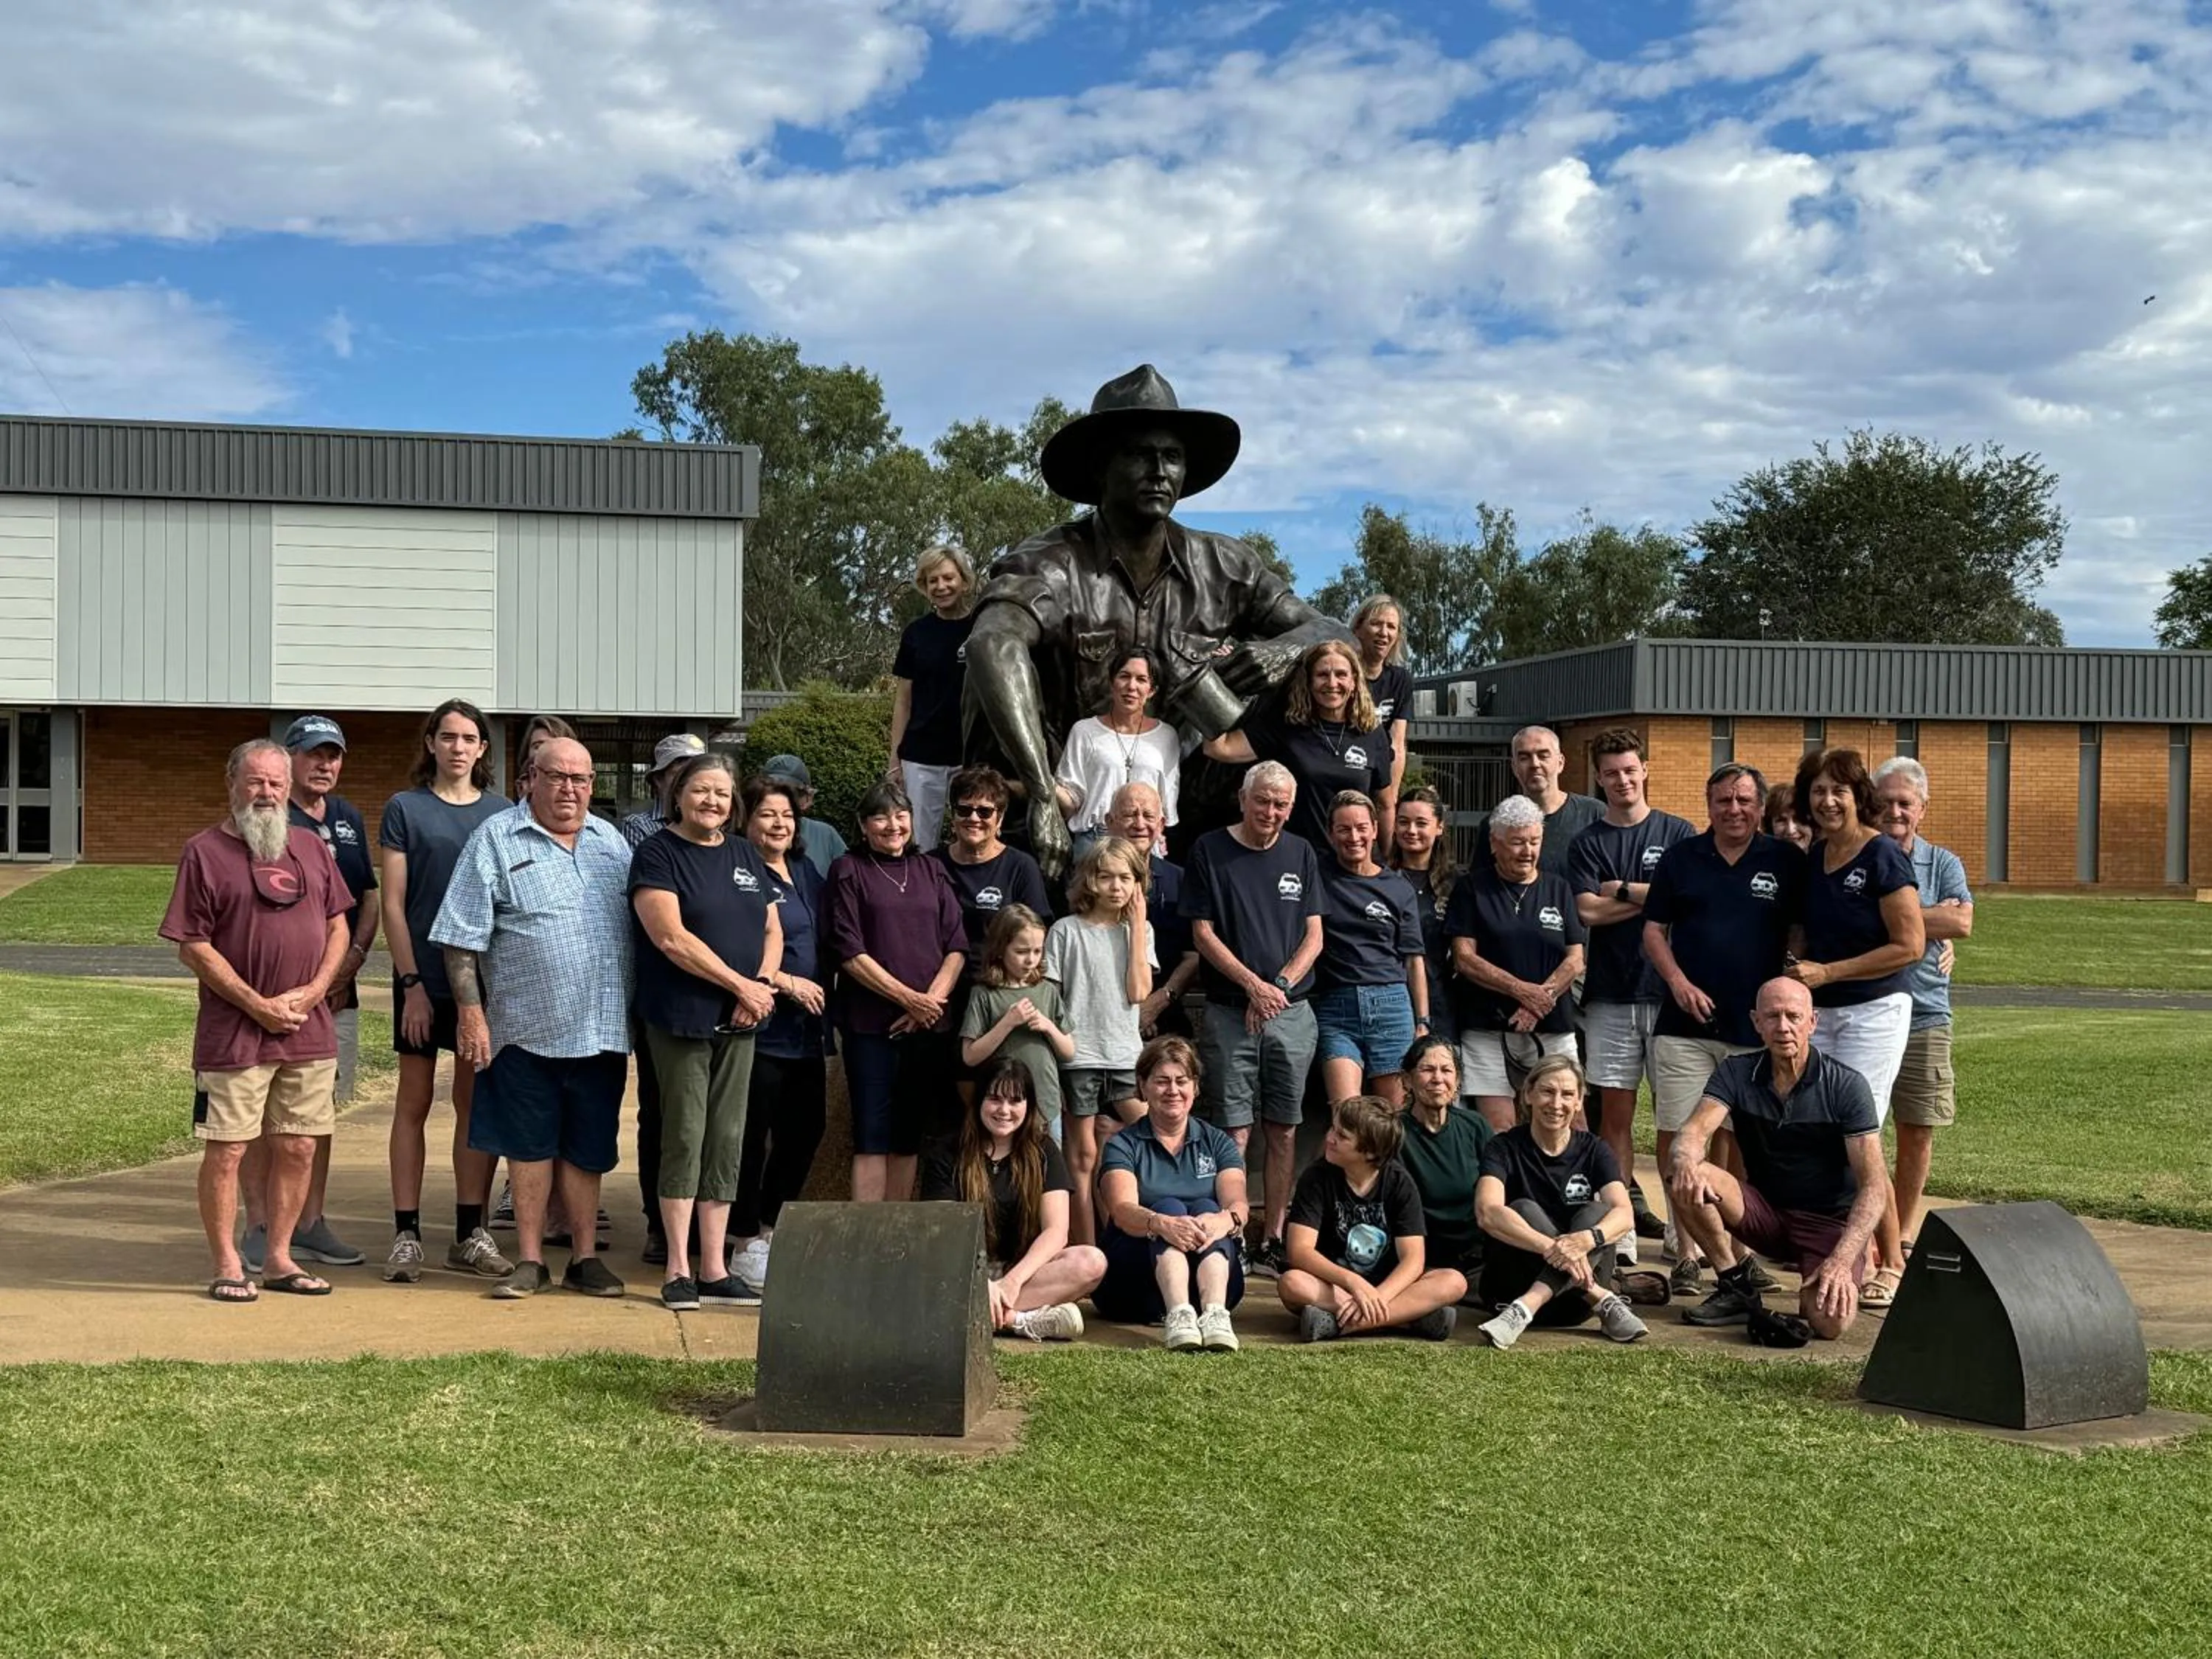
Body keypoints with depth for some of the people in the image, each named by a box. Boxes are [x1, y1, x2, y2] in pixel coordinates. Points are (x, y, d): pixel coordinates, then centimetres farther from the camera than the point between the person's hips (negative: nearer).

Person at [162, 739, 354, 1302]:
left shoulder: (310, 847, 12)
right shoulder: (205, 852, -3)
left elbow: (339, 926, 13)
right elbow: (193, 946, -7)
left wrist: (313, 991, -3)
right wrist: (256, 1005, -12)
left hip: (309, 1030, 5)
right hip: (233, 1036, -4)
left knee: (298, 1148, 8)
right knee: (226, 1151, -1)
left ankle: (279, 1259, 21)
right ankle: (227, 1266, 11)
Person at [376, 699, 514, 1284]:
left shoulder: (501, 814, 8)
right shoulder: (405, 809, 1)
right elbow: (393, 903, -3)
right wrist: (411, 983, -10)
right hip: (423, 978, -2)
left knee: (477, 1103, 6)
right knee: (415, 1102, 2)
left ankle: (470, 1234, 13)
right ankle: (406, 1235, 6)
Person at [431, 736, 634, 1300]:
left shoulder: (611, 842, 12)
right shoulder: (496, 840, -1)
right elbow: (463, 937, -4)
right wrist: (470, 1011, -10)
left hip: (601, 1027, 3)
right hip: (526, 1026, -3)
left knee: (588, 1147, 9)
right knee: (529, 1145, 5)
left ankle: (585, 1258, 19)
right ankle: (529, 1260, 15)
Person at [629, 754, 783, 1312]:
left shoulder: (746, 855, 14)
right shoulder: (657, 854, -5)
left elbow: (772, 930, 15)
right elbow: (671, 937, -15)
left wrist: (765, 984, -4)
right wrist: (741, 985, -15)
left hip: (739, 1020, 6)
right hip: (681, 1016, -6)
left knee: (727, 1140, 7)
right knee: (685, 1137, -3)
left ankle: (715, 1268, 13)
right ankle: (678, 1270, 4)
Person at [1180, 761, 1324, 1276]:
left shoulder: (1301, 854, 10)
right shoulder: (1210, 850, 1)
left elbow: (1314, 936, 8)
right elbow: (1203, 933, -2)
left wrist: (1279, 986, -6)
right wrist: (1253, 985, -11)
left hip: (1293, 1011, 3)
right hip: (1230, 1012, -3)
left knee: (1284, 1129, 4)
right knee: (1234, 1131, -5)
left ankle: (1274, 1240, 10)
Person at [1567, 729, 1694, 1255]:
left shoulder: (1677, 833, 7)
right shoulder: (1587, 844, 10)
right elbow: (1589, 911, -4)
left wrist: (1622, 889, -5)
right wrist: (1653, 896, -6)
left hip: (1669, 989, -2)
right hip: (1609, 993, 2)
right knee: (1615, 1108, 2)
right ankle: (1625, 1209, 7)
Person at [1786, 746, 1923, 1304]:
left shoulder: (1883, 857, -11)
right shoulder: (1812, 859, 10)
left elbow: (1910, 945, -15)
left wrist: (1827, 972, -16)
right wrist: (1799, 970, 6)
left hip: (1874, 1012, -7)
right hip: (1820, 1013, 7)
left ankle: (1892, 1265, 6)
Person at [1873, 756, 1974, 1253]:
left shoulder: (1943, 863, 9)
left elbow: (1962, 922, -8)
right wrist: (1931, 920, -10)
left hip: (1924, 1013, 2)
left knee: (1917, 1132, 8)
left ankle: (1903, 1236, 22)